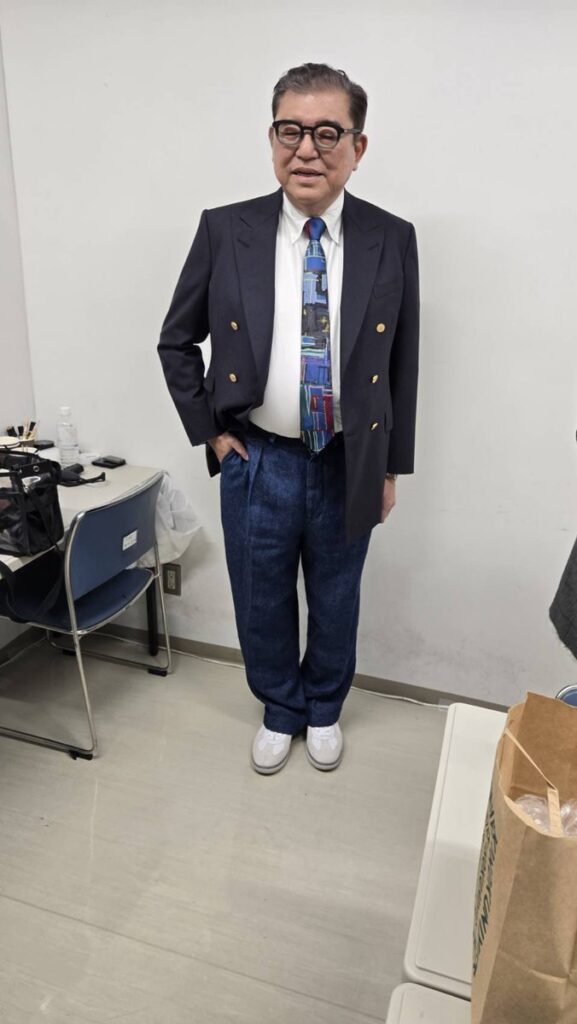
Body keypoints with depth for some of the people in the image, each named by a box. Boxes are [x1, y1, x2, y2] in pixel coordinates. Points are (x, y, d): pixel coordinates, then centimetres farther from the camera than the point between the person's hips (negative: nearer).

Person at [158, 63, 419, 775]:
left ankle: (324, 709, 47)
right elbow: (176, 342, 5)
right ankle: (280, 711, 44)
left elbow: (403, 364, 3)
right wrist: (210, 431, -1)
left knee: (336, 603, 18)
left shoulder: (392, 241, -4)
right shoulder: (224, 232, -5)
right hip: (257, 463, 0)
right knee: (261, 606, 15)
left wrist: (390, 467, 4)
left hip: (349, 468, 1)